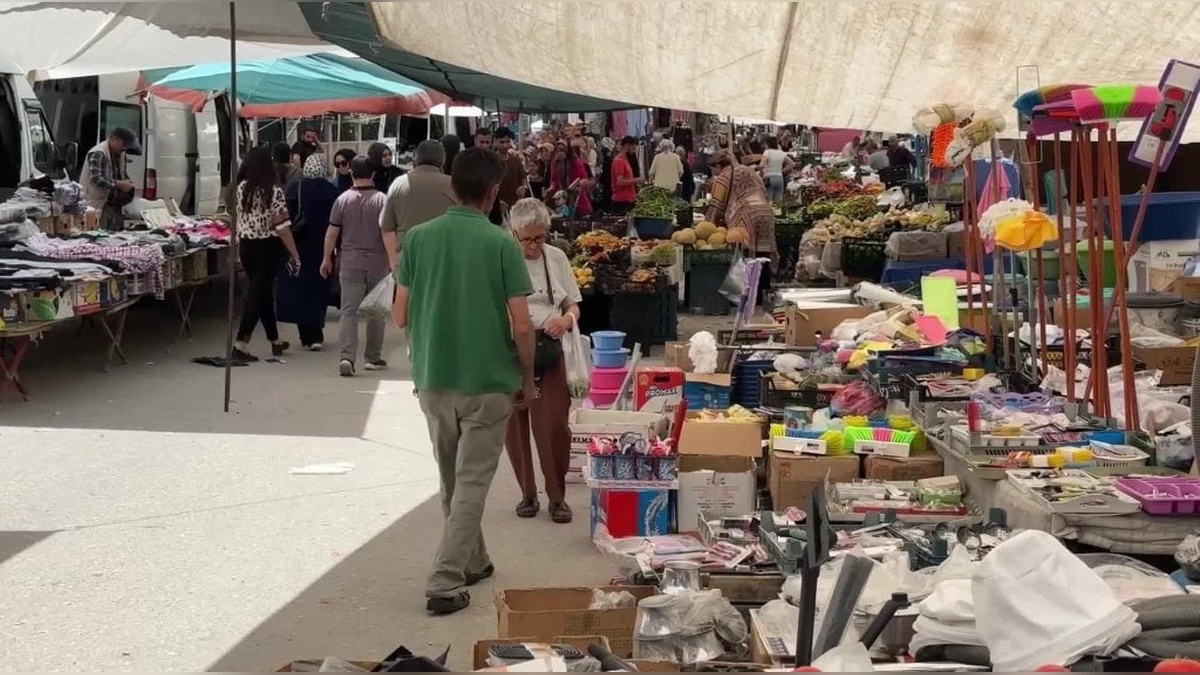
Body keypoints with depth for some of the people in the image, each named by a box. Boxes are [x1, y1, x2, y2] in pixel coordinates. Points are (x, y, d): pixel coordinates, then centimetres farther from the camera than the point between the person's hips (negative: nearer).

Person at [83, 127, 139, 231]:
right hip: (99, 206, -9)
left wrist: (127, 183, 7)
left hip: (116, 206, 9)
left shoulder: (120, 153, 13)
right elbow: (96, 179, -26)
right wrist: (119, 184, -24)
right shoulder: (98, 154, -15)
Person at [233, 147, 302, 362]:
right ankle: (241, 344, -11)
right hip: (268, 248, -5)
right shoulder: (274, 191, -13)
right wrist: (295, 255, -9)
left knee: (263, 292, 17)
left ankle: (276, 342, 29)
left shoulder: (239, 189, -1)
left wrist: (237, 250, 14)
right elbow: (282, 226, -15)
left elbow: (234, 221, 3)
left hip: (246, 246, 5)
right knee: (258, 294, -3)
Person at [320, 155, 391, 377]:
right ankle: (373, 358, 20)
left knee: (349, 310, 0)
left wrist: (327, 258, 12)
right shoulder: (382, 199, -5)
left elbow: (332, 232, 1)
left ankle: (347, 357, -15)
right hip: (377, 264, 0)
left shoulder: (343, 199, -1)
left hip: (350, 263, 0)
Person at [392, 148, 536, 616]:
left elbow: (400, 317, 1)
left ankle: (473, 561, 35)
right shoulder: (501, 244, -12)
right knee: (471, 484, 4)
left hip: (433, 379, 4)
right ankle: (445, 584, -2)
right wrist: (528, 380, 3)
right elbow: (522, 326, -11)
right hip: (488, 381, -4)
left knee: (451, 481, 20)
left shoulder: (418, 238, -3)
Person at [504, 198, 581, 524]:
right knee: (515, 427, 7)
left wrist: (566, 320, -9)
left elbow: (574, 304, 13)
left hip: (548, 352, 1)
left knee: (553, 426, -4)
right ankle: (528, 493, 23)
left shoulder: (556, 258, 7)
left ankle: (557, 496, 11)